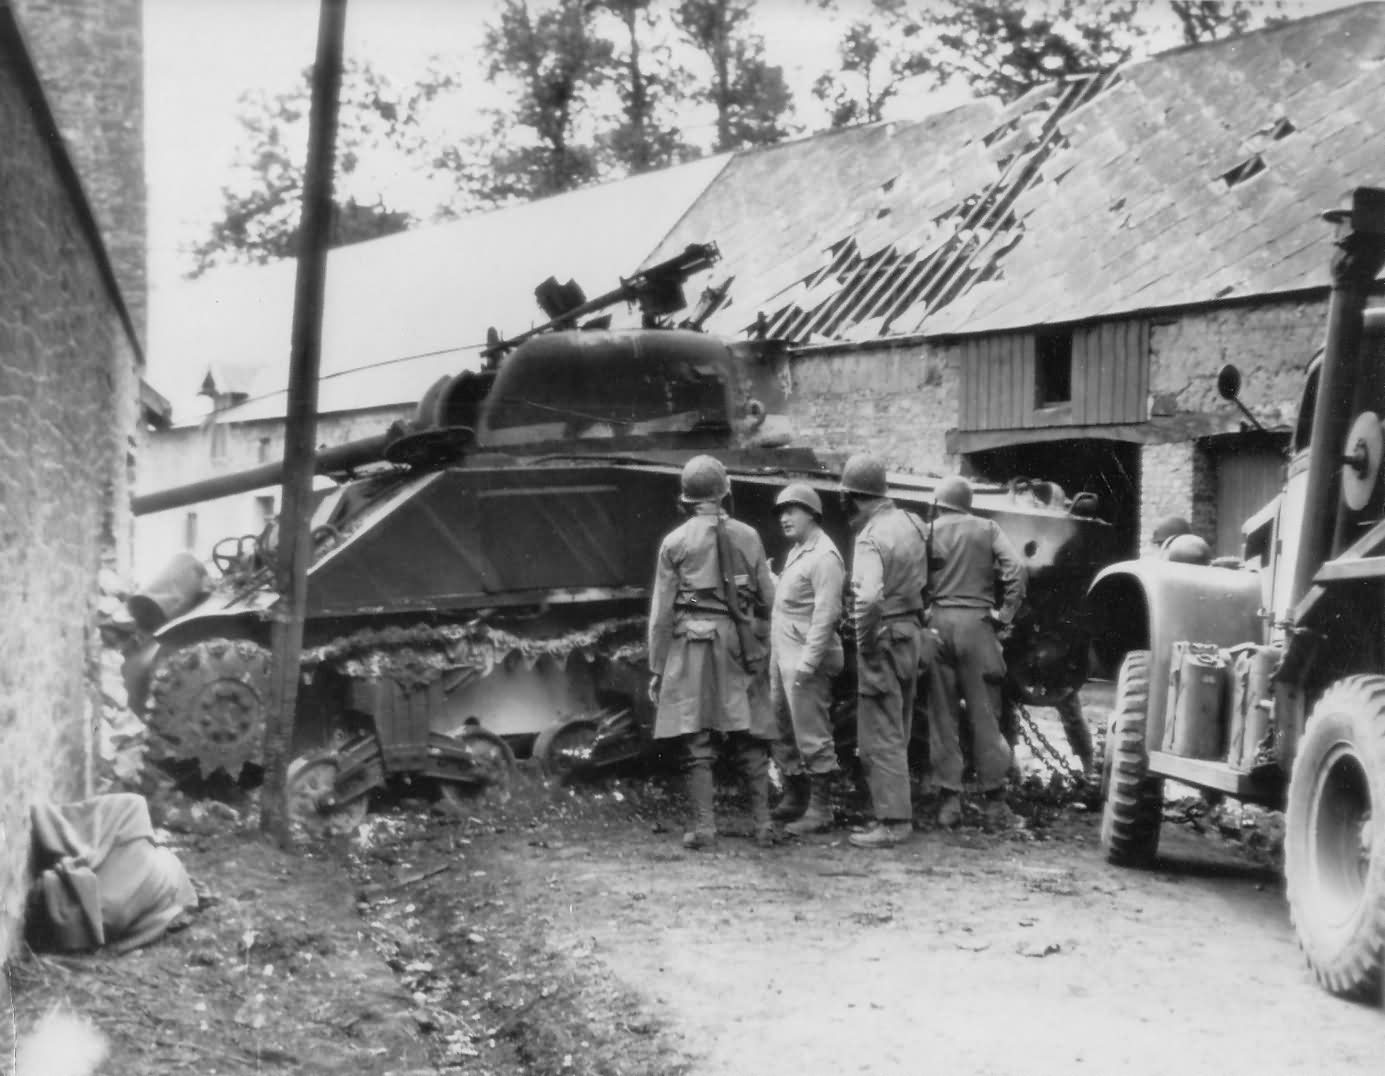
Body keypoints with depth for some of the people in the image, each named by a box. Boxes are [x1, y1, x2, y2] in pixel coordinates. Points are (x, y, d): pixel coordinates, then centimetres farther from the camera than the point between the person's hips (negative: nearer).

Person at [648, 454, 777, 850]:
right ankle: (763, 823, 7)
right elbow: (768, 602, 9)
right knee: (750, 737, 8)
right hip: (740, 644, 2)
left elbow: (661, 612, -1)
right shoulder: (747, 536, 4)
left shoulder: (675, 542, -1)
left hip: (692, 644, -2)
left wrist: (656, 668, 4)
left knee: (697, 740, 1)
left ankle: (704, 827, -2)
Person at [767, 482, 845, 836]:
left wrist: (808, 662, -23)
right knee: (782, 731, 15)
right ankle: (794, 799, 26)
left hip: (806, 660, -10)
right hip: (782, 656, 10)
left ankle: (819, 809, 1)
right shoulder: (795, 552, 18)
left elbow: (826, 614, -19)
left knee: (812, 736, -4)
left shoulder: (823, 556, -13)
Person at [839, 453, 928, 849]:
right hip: (912, 631, 9)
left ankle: (892, 821, 0)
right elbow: (925, 578, 16)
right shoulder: (909, 522, 6)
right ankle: (897, 812, 26)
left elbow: (869, 597, -32)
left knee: (879, 738, -2)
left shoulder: (871, 538, -20)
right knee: (897, 734, 18)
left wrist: (865, 638, -20)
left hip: (884, 638, -9)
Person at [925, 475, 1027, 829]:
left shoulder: (929, 531, 5)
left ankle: (949, 800, 5)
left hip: (938, 623, 0)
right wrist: (1004, 615, -1)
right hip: (977, 623, 0)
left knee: (942, 716, 6)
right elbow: (1016, 570, -7)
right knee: (984, 714, 5)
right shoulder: (987, 530, 6)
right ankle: (995, 801, 5)